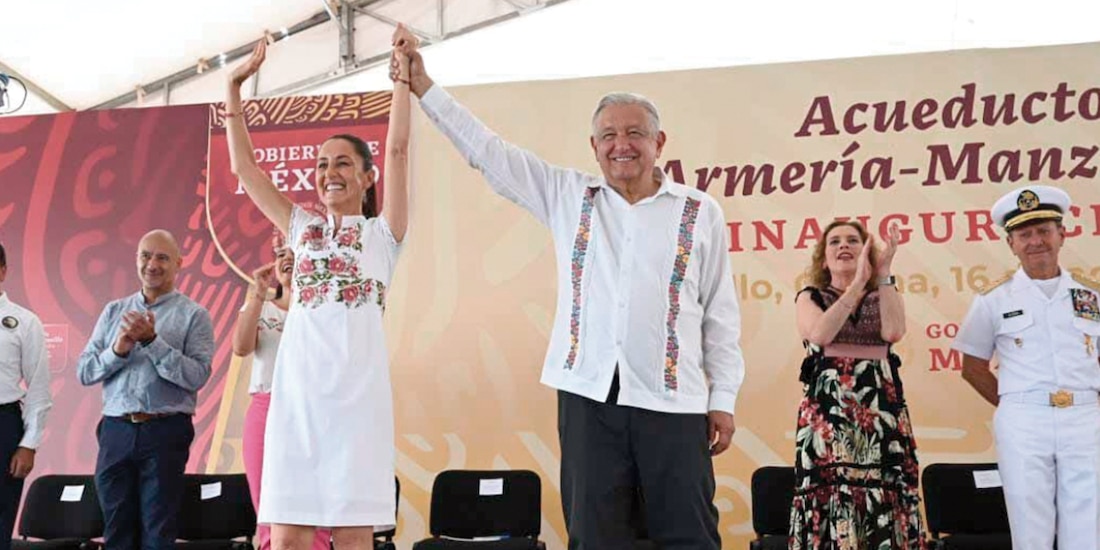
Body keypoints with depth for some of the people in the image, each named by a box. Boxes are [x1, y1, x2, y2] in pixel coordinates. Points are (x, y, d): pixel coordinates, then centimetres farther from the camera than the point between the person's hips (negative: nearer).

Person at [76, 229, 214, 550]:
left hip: (165, 431, -4)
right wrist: (117, 351, -11)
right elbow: (84, 372, 8)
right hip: (116, 431, 4)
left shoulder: (194, 315, 1)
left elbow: (197, 376, -12)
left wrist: (152, 341, -17)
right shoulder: (114, 311, 14)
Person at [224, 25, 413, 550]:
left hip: (356, 390, -3)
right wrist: (234, 87, 11)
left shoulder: (381, 233, 9)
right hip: (297, 390, 3)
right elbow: (243, 165, 16)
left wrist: (401, 70, -3)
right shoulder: (302, 229, 18)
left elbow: (397, 149, -1)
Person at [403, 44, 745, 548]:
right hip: (587, 394, 2)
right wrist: (424, 87, 7)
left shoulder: (700, 213, 5)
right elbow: (487, 151, 10)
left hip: (671, 399, -1)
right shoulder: (567, 196, 9)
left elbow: (721, 315, 7)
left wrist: (723, 399, 4)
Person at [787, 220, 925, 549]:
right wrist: (858, 282, -10)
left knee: (885, 498, -3)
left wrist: (883, 275, -4)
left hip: (881, 408, 2)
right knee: (829, 495, -7)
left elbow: (893, 331, -7)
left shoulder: (885, 296, 16)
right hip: (827, 409, -2)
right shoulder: (809, 298, 12)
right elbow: (820, 334, -11)